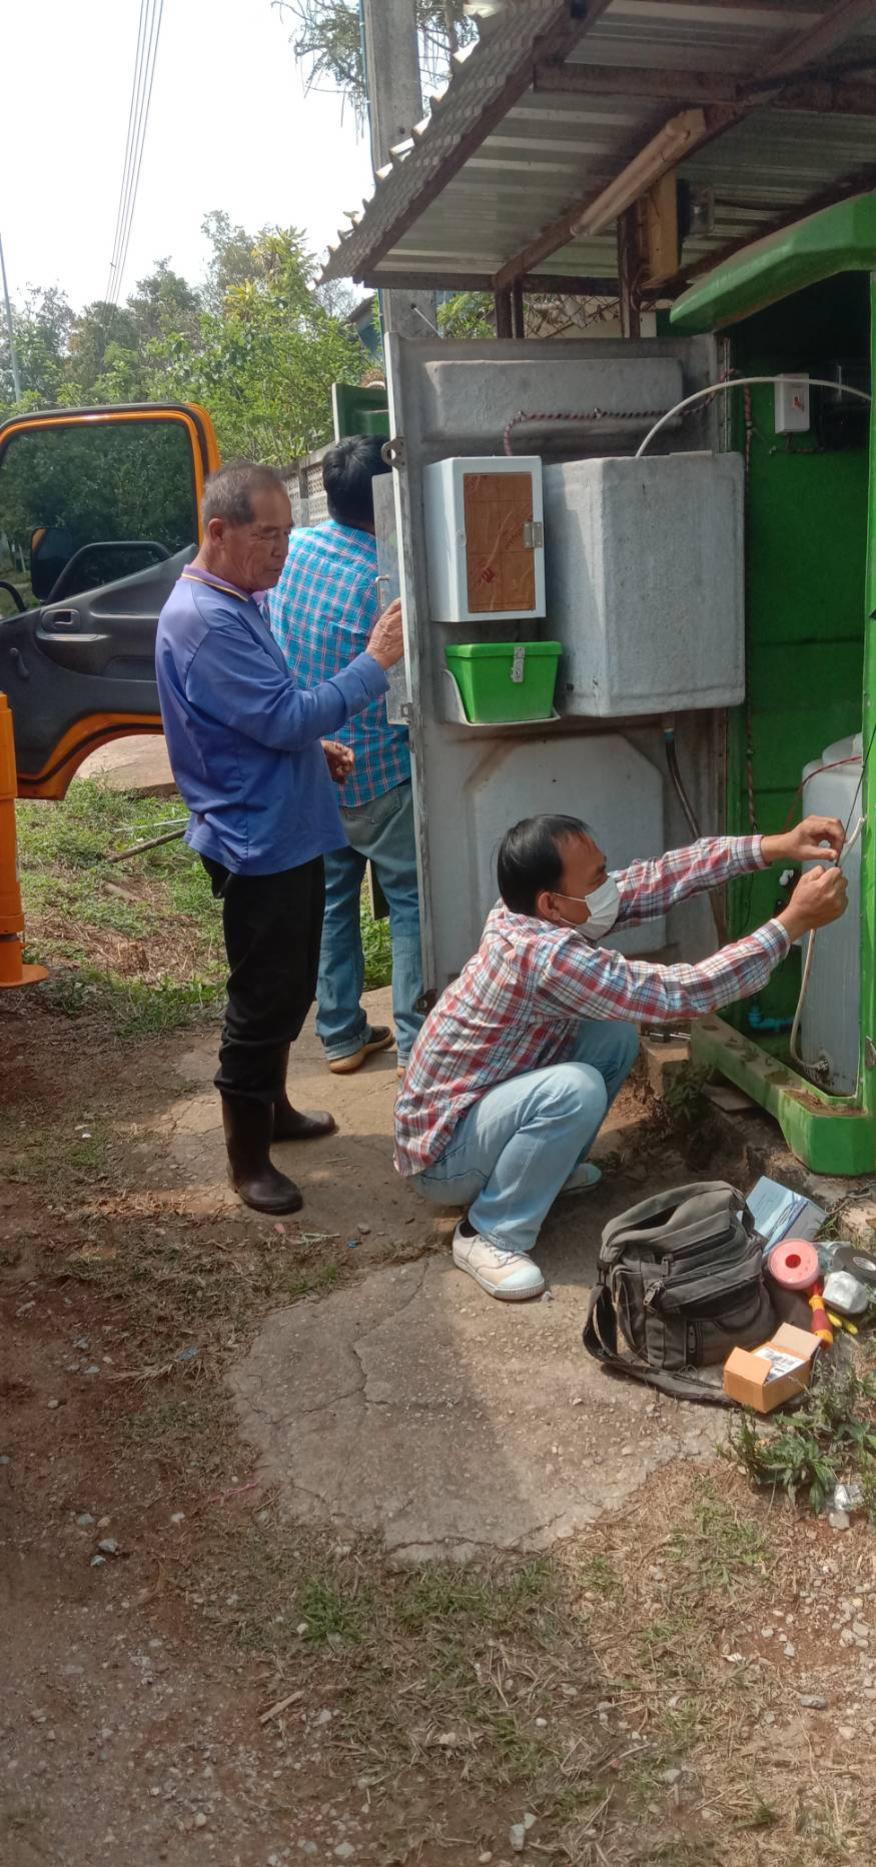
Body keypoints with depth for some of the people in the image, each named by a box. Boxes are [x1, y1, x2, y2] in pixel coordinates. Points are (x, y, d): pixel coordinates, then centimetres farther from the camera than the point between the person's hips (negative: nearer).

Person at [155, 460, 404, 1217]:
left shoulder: (240, 602, 11)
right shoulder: (203, 620, -22)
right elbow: (287, 718, -26)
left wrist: (316, 746, 7)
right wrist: (375, 662, -24)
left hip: (287, 831, 10)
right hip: (255, 839, -10)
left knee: (289, 986, 21)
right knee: (263, 998, 0)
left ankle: (274, 1108, 39)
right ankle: (248, 1159, 15)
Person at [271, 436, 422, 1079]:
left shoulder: (291, 549, -2)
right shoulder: (387, 581, -20)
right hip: (375, 773, -6)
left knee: (331, 900, 15)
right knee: (412, 902, 6)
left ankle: (342, 1037, 23)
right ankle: (416, 1044, 9)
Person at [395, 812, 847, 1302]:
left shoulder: (539, 914, -8)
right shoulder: (547, 956, -34)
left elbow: (657, 879, -6)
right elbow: (681, 993, -33)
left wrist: (777, 846, -14)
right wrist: (793, 922, -28)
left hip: (485, 1102, 9)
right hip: (443, 1152, -9)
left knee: (617, 1037, 2)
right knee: (575, 1089, -33)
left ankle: (550, 1166, 18)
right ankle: (490, 1236, -14)